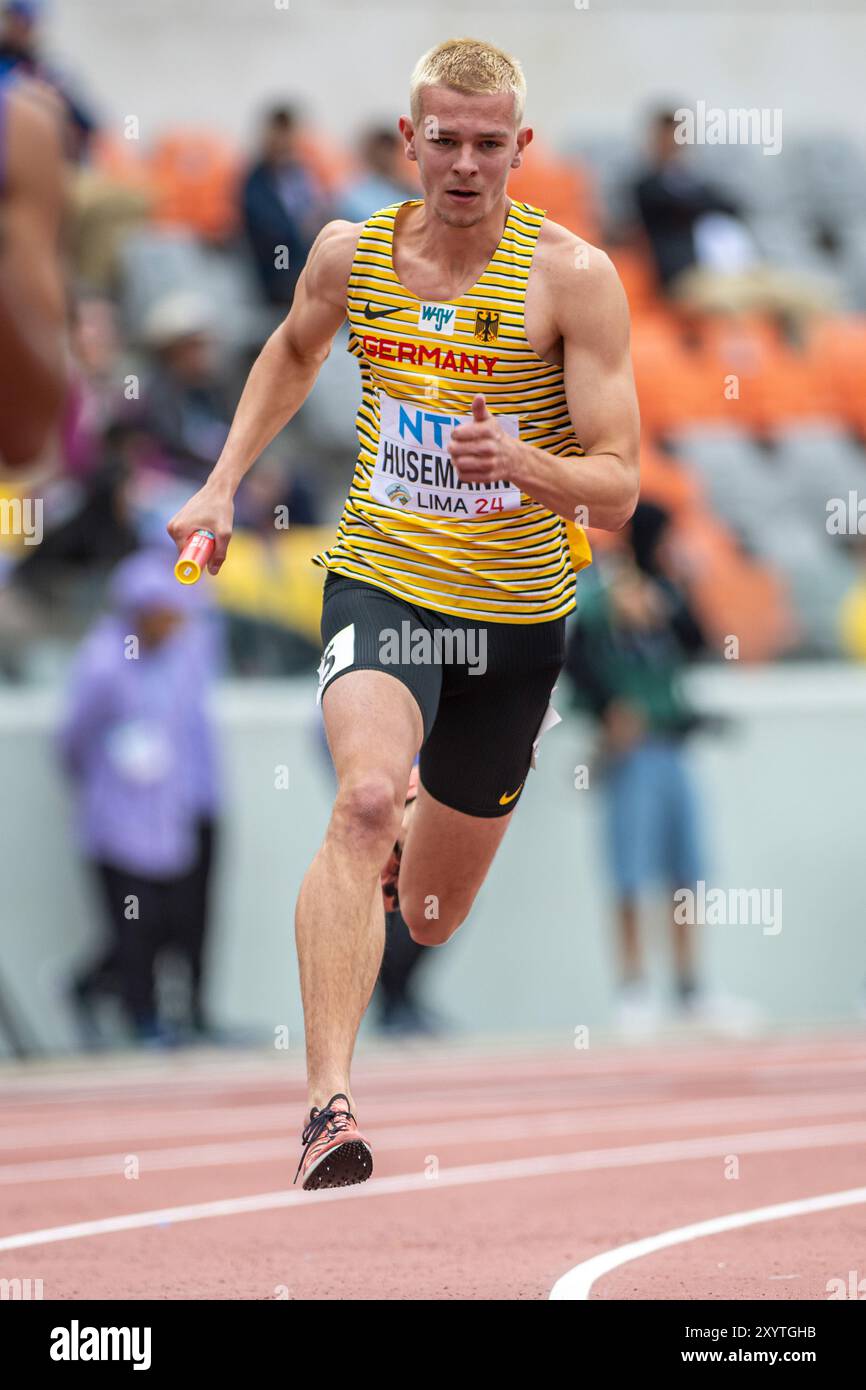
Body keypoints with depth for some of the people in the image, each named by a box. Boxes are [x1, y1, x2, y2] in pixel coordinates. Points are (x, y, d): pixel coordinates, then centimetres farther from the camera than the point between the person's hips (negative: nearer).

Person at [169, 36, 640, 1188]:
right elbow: (293, 352, 23)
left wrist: (522, 465, -33)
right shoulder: (351, 253, -2)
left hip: (517, 614, 0)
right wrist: (225, 481, 14)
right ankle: (328, 1105, -36)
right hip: (381, 581, 0)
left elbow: (618, 488, -14)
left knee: (432, 918, 15)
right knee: (367, 799, -32)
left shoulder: (572, 276, -12)